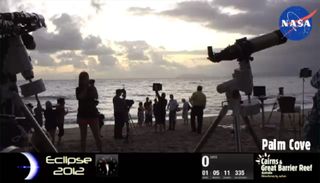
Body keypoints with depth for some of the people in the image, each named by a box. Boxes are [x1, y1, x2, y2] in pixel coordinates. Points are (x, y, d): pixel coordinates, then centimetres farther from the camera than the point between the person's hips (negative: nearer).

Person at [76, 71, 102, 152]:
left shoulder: (92, 88, 3)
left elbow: (96, 97, -14)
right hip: (82, 114, 1)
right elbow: (80, 97, -14)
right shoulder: (78, 89, 5)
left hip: (93, 114, -1)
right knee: (83, 137, 6)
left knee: (97, 137, -5)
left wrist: (90, 87, -14)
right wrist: (85, 88, -10)